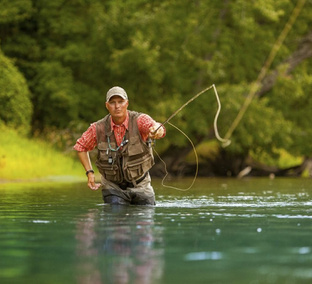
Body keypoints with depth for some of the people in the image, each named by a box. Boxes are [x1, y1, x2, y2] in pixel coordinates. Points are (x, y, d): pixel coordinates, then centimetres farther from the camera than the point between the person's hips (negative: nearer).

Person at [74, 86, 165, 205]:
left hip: (140, 186, 0)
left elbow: (156, 127, -39)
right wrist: (89, 173, -4)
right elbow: (80, 146, 6)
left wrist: (157, 129, -65)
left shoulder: (139, 120, -17)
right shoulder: (98, 128, -12)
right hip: (112, 186, 0)